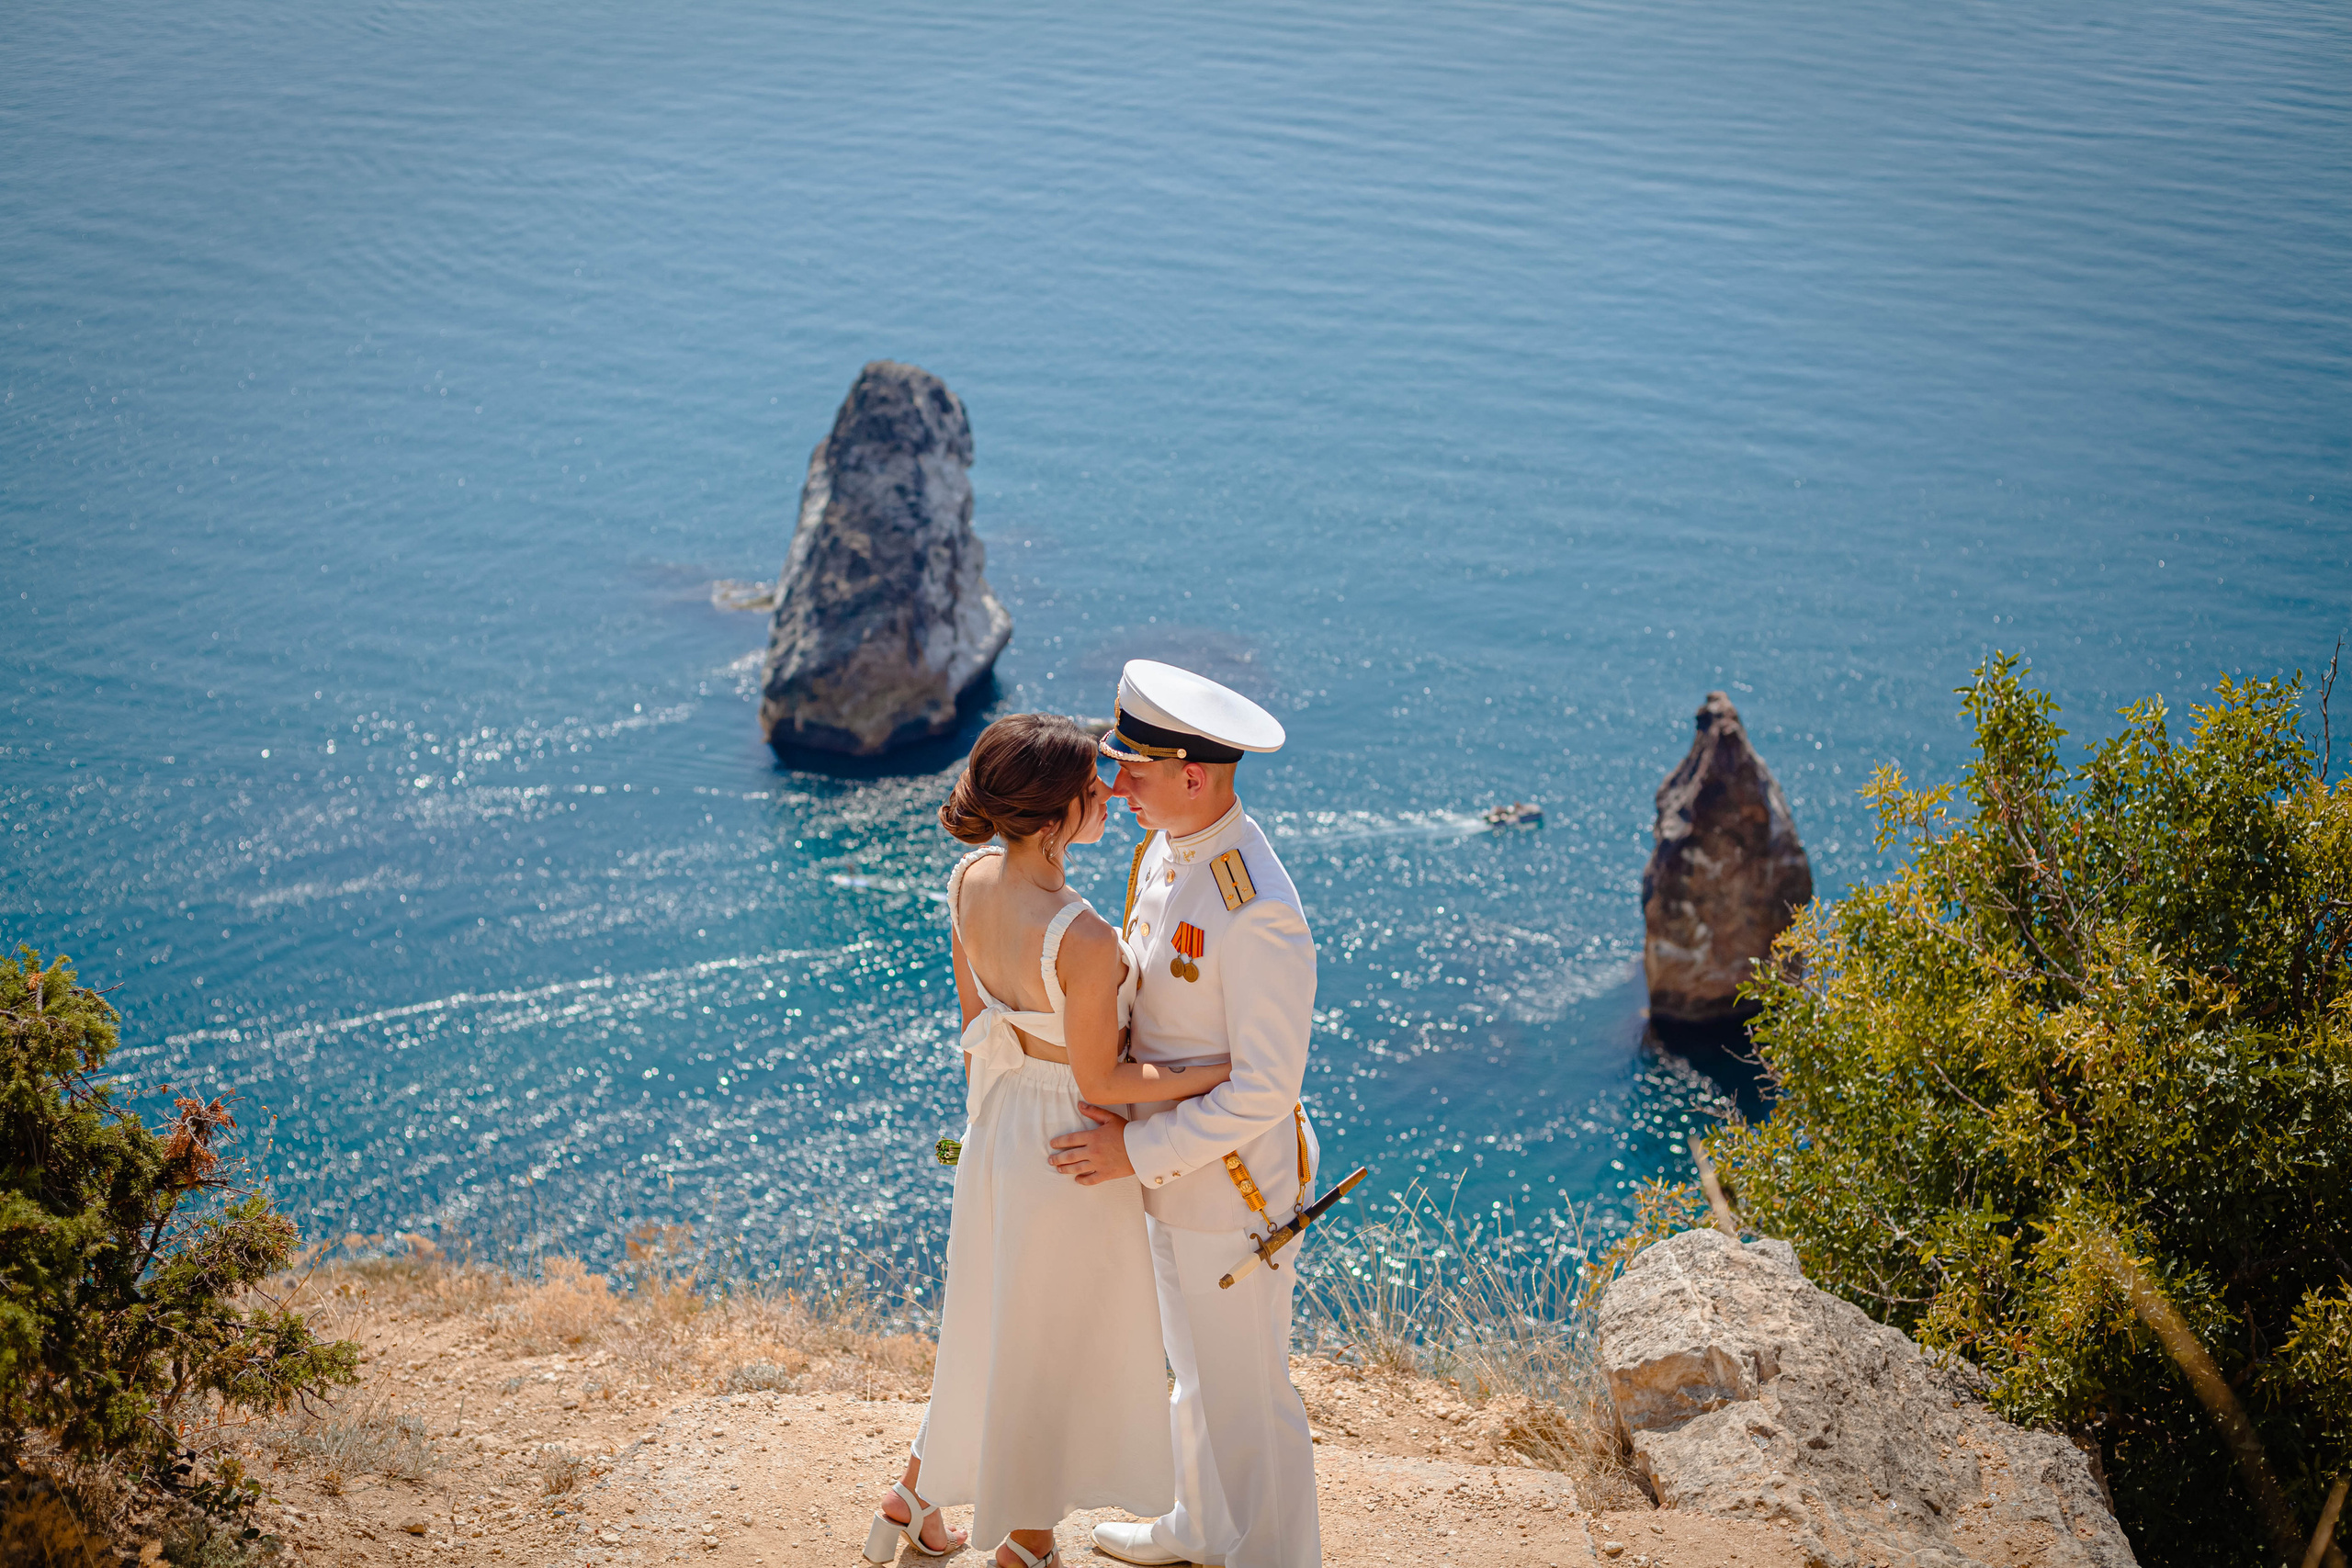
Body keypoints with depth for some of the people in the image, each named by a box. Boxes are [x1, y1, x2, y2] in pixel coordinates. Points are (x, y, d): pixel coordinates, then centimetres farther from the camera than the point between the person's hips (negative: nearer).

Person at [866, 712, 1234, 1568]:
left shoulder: (970, 881, -12)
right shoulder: (1085, 941, -34)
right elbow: (1098, 1081, -22)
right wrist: (1226, 1072, -13)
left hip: (998, 1126, 7)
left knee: (996, 1317, 28)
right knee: (1063, 1345, 16)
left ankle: (913, 1499, 45)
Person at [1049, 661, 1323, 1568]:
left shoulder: (1257, 915, -32)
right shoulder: (1166, 850, -3)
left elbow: (1266, 1089, -27)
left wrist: (1136, 1150, -24)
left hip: (1232, 1181, -9)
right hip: (1169, 1164, 9)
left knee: (1242, 1385, 10)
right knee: (1195, 1360, 27)